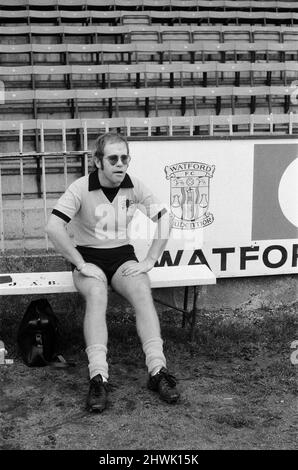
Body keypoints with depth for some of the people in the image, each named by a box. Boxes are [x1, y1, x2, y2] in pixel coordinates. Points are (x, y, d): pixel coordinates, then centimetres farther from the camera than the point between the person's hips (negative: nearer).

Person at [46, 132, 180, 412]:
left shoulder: (134, 187, -1)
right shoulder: (81, 188, -12)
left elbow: (164, 220, 3)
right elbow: (53, 227, -21)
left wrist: (149, 261, -5)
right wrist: (81, 264, -22)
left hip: (123, 255, 3)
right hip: (89, 257, -2)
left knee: (143, 293, -28)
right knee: (96, 296, -35)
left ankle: (157, 370, -32)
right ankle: (98, 377, -40)